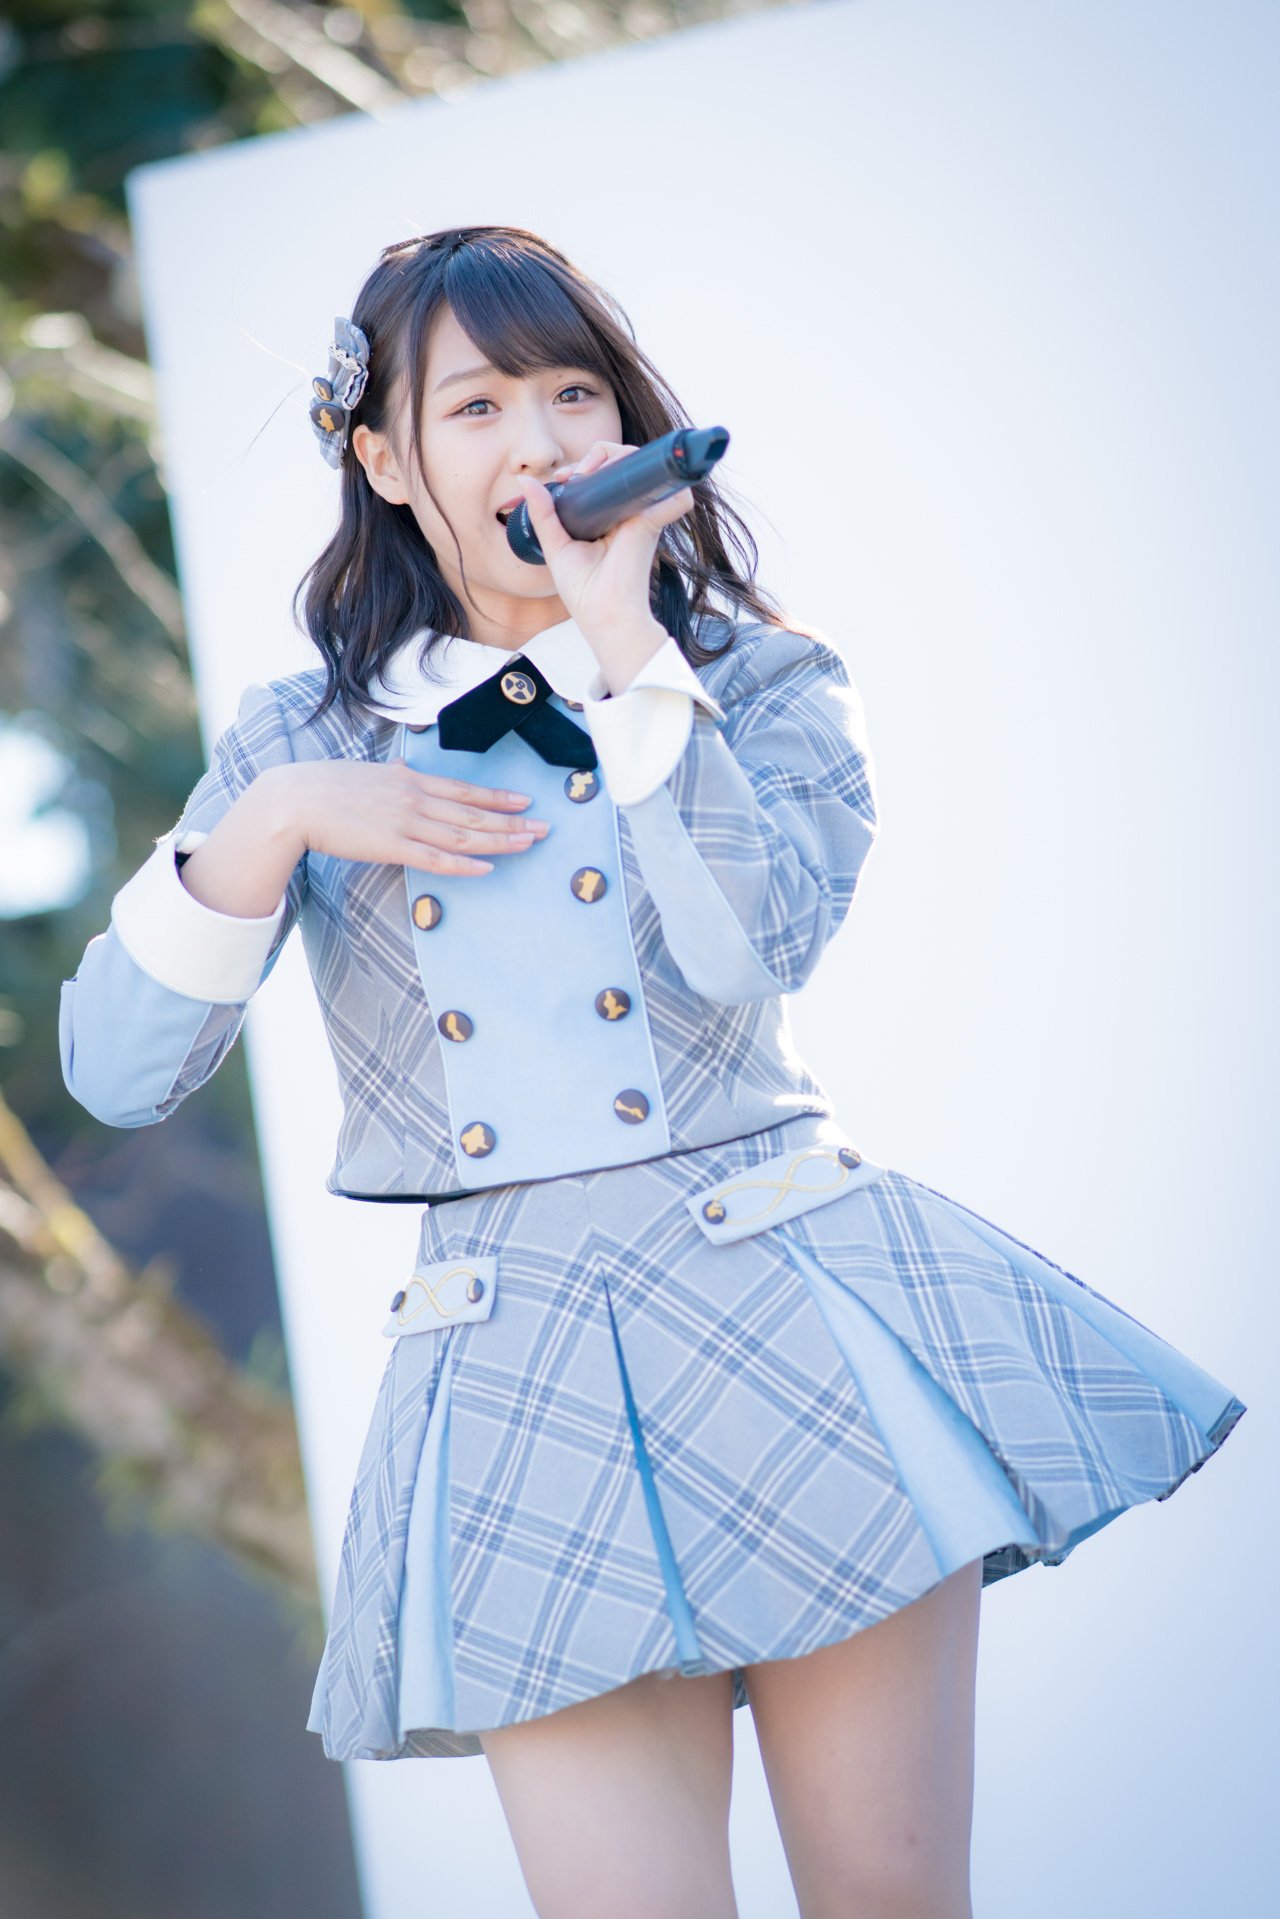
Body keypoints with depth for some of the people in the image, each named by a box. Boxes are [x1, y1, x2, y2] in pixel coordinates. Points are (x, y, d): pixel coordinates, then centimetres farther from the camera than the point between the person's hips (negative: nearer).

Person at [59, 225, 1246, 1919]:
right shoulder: (304, 742, 11)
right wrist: (270, 825, -10)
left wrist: (621, 636, -10)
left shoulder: (767, 688, 7)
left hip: (792, 1311, 0)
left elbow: (751, 951, -14)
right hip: (526, 1374, 0)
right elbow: (118, 1070, 3)